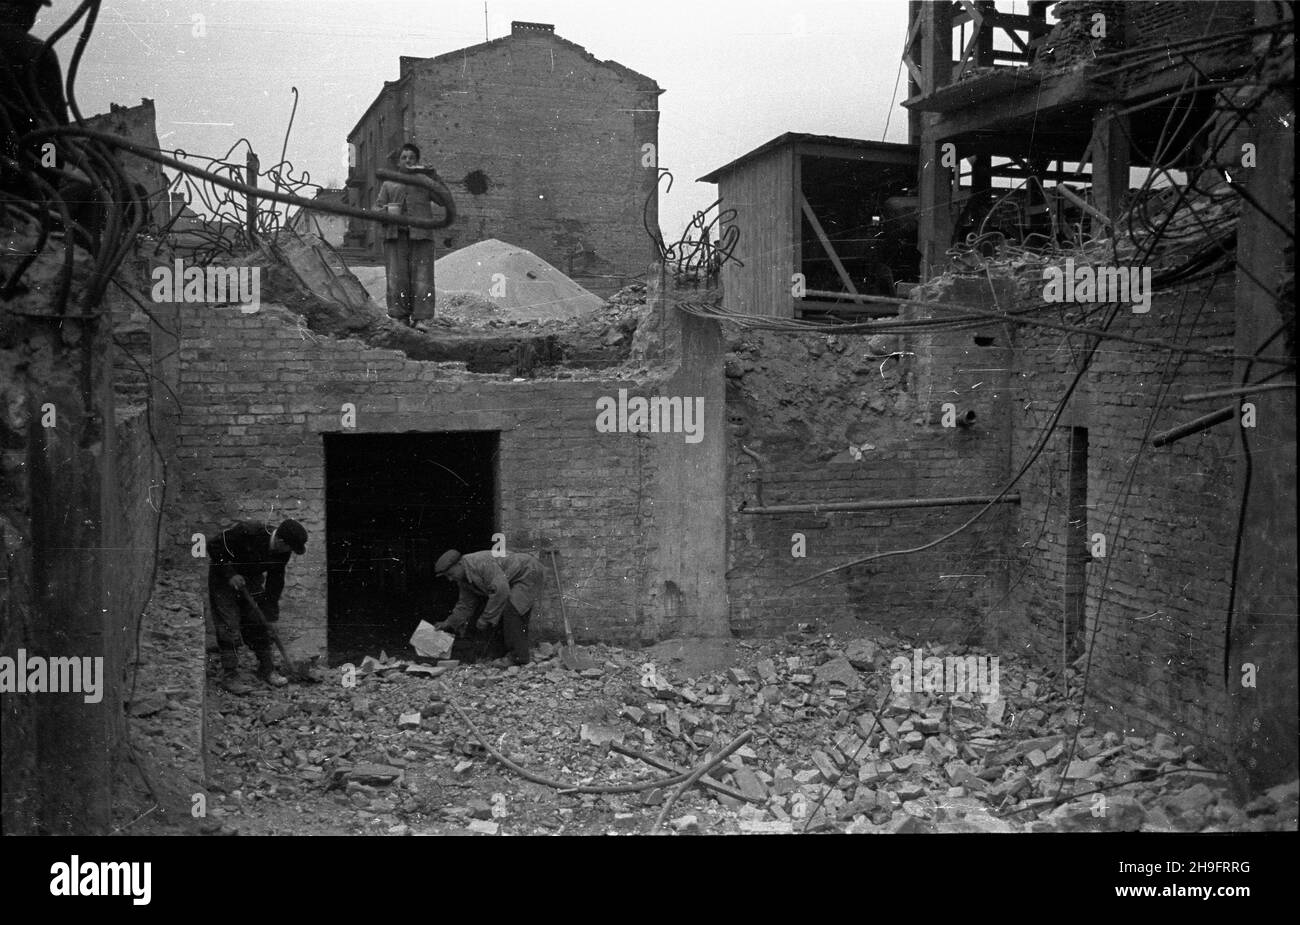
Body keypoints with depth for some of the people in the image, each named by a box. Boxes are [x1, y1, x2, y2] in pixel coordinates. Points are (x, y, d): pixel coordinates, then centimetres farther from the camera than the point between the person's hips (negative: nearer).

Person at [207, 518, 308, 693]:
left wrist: (271, 616, -3)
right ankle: (230, 677, -3)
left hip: (251, 580, 6)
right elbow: (213, 545, -25)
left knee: (259, 624, 4)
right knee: (229, 627, -10)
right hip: (223, 579, -5)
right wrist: (230, 574, -28)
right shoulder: (247, 531, -34)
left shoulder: (282, 552, -13)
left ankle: (267, 669, 17)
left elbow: (275, 583, -4)